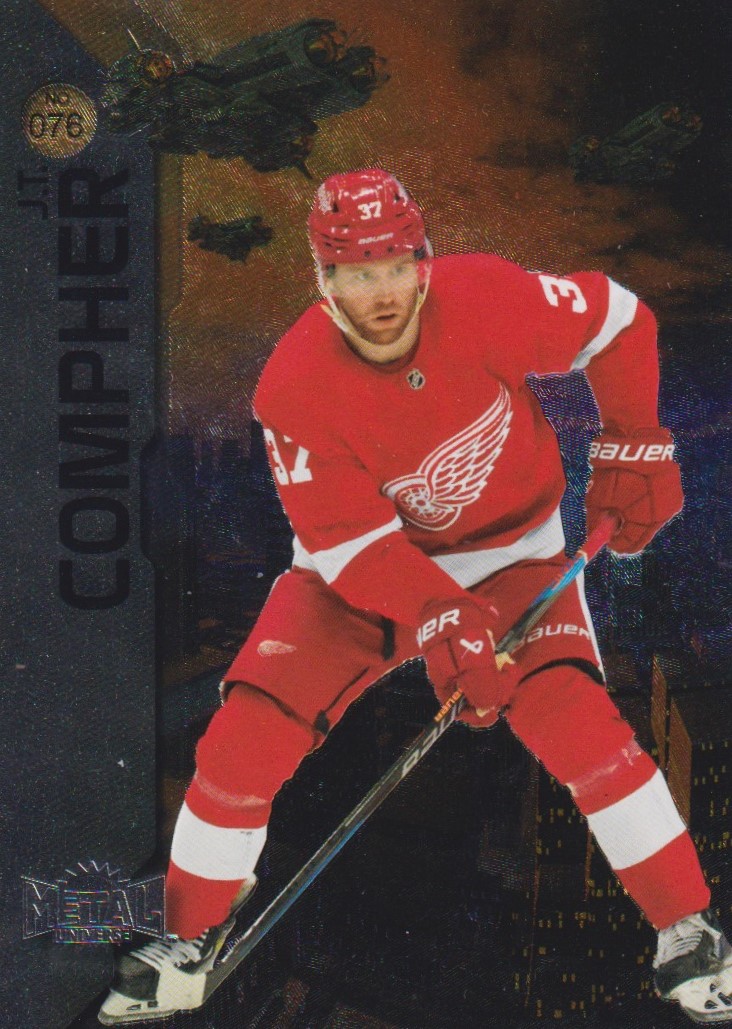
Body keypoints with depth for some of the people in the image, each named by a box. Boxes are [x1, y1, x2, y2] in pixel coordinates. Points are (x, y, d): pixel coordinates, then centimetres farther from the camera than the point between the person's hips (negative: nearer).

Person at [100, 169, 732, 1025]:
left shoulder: (484, 298, -24)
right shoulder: (295, 386, -24)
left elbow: (618, 323, -7)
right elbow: (348, 539, -23)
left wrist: (632, 449, -8)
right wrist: (436, 621, -37)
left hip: (508, 552, 0)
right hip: (354, 568, 1)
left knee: (577, 722, -21)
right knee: (247, 740, -10)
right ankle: (191, 946, 16)